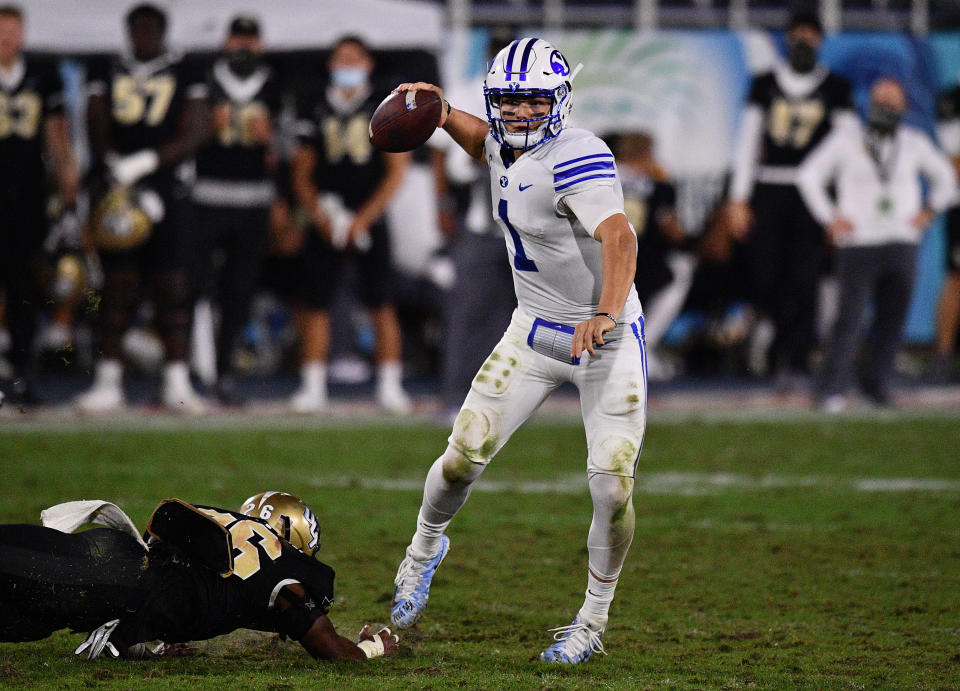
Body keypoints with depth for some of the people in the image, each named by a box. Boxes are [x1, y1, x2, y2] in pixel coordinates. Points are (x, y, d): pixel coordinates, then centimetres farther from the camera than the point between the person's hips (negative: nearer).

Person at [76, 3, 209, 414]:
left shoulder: (186, 77, 7)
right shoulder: (105, 73, 11)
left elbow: (192, 137, -2)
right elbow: (98, 137, 4)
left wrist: (143, 164, -14)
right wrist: (132, 188, -8)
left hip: (165, 191, -1)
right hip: (118, 193, 1)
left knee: (172, 287, -4)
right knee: (117, 285, 0)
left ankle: (177, 384, -3)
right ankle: (108, 383, 2)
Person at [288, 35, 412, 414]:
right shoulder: (314, 110, 8)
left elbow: (395, 172, -2)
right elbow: (301, 172, 10)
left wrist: (362, 219, -9)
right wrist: (318, 215, -6)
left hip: (369, 221, -2)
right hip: (326, 221, 2)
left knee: (381, 304, -4)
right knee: (315, 304, -1)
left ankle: (390, 387, 1)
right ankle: (312, 386, 3)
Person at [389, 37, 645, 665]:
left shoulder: (575, 159, -25)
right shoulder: (508, 147, 1)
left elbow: (619, 237, -40)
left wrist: (606, 314, -56)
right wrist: (442, 112, 13)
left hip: (608, 337, -6)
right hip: (535, 331, 6)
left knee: (613, 488, -13)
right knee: (464, 457, -1)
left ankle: (594, 620, 9)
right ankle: (426, 546, 30)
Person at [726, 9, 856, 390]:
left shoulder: (835, 89, 6)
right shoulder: (765, 84, 10)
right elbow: (747, 141, 10)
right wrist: (739, 199, 3)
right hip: (768, 189, 1)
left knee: (803, 282, -7)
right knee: (764, 279, -5)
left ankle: (795, 364, -4)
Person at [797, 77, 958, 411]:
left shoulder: (914, 143, 8)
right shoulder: (846, 141, 1)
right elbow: (809, 176, 7)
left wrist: (928, 211, 9)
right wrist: (829, 218, 1)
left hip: (901, 244, 3)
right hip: (858, 243, -3)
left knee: (892, 317, 0)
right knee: (850, 316, -11)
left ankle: (876, 383, 13)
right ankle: (834, 390, -9)